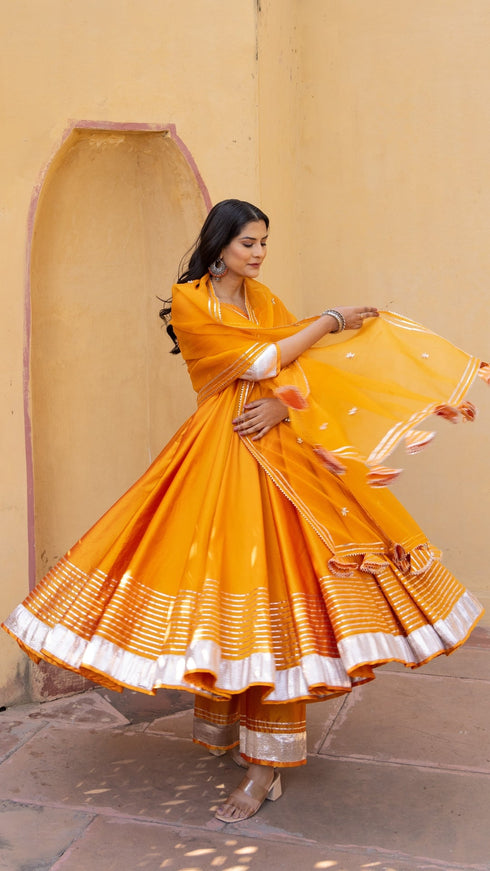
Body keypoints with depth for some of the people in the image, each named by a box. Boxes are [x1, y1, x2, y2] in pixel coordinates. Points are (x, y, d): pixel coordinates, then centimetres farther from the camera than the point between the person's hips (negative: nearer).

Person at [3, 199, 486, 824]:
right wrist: (330, 321, -1)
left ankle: (266, 766, 3)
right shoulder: (188, 302, -2)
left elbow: (300, 368, 8)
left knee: (270, 585, -2)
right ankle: (228, 724, 21)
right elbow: (260, 361, -10)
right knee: (220, 583, -1)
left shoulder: (263, 299, 16)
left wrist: (284, 402, -15)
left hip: (277, 447, 4)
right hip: (220, 455, -4)